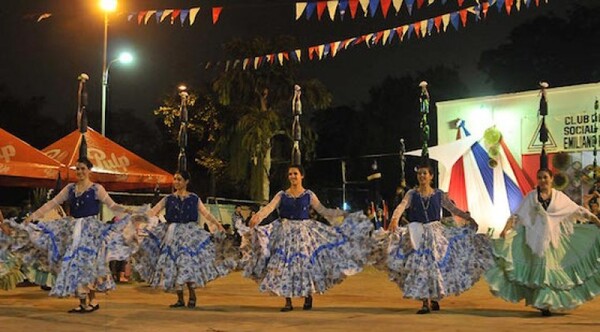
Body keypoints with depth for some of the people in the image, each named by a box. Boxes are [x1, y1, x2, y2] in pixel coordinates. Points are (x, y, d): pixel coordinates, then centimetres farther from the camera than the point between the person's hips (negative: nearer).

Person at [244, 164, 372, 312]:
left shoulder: (309, 195, 3)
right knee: (284, 264, -2)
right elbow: (269, 207, -10)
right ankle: (288, 301, 5)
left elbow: (323, 211, 4)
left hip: (304, 232, -1)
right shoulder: (282, 195, 3)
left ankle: (308, 295, 18)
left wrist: (343, 214, -2)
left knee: (305, 263, -2)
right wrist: (257, 216, -29)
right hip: (285, 232, 1)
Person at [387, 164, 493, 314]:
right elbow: (402, 206, -14)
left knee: (434, 264, -1)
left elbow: (453, 208, 8)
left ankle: (434, 299, 13)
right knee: (420, 264, -4)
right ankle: (427, 301, 0)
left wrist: (469, 218, 1)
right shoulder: (412, 194, 2)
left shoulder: (439, 194, 5)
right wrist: (394, 219, -33)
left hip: (436, 232, 0)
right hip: (417, 234, 0)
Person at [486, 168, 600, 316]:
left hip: (553, 237, 2)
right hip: (536, 237, -1)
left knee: (551, 268, 2)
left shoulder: (559, 196, 5)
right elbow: (518, 214, -3)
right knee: (540, 268, -3)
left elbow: (577, 210, 8)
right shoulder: (532, 196, 2)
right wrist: (506, 228, -15)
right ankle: (544, 303, 2)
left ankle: (545, 302, 11)